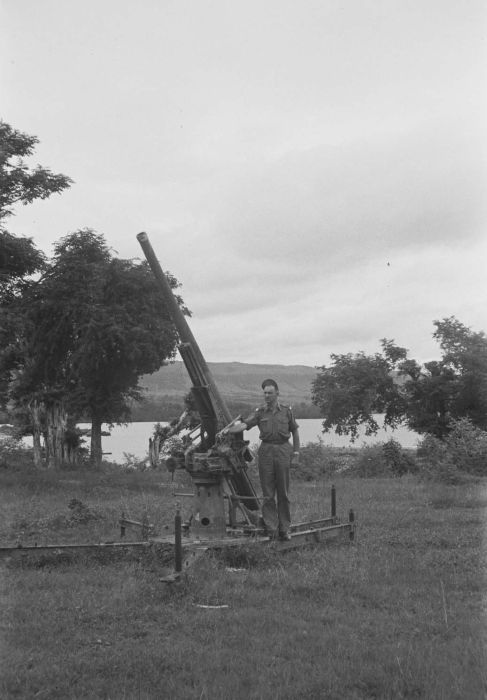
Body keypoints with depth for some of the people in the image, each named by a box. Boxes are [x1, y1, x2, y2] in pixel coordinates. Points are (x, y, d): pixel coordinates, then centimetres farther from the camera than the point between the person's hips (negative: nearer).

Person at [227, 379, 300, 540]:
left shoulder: (286, 411, 6)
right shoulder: (260, 412, 4)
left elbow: (295, 432, 11)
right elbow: (244, 424, -9)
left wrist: (296, 453, 5)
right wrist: (227, 430, -25)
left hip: (283, 450, 0)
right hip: (266, 451, 0)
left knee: (283, 492, 4)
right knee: (268, 493, 1)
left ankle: (284, 529, 13)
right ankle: (271, 529, 8)